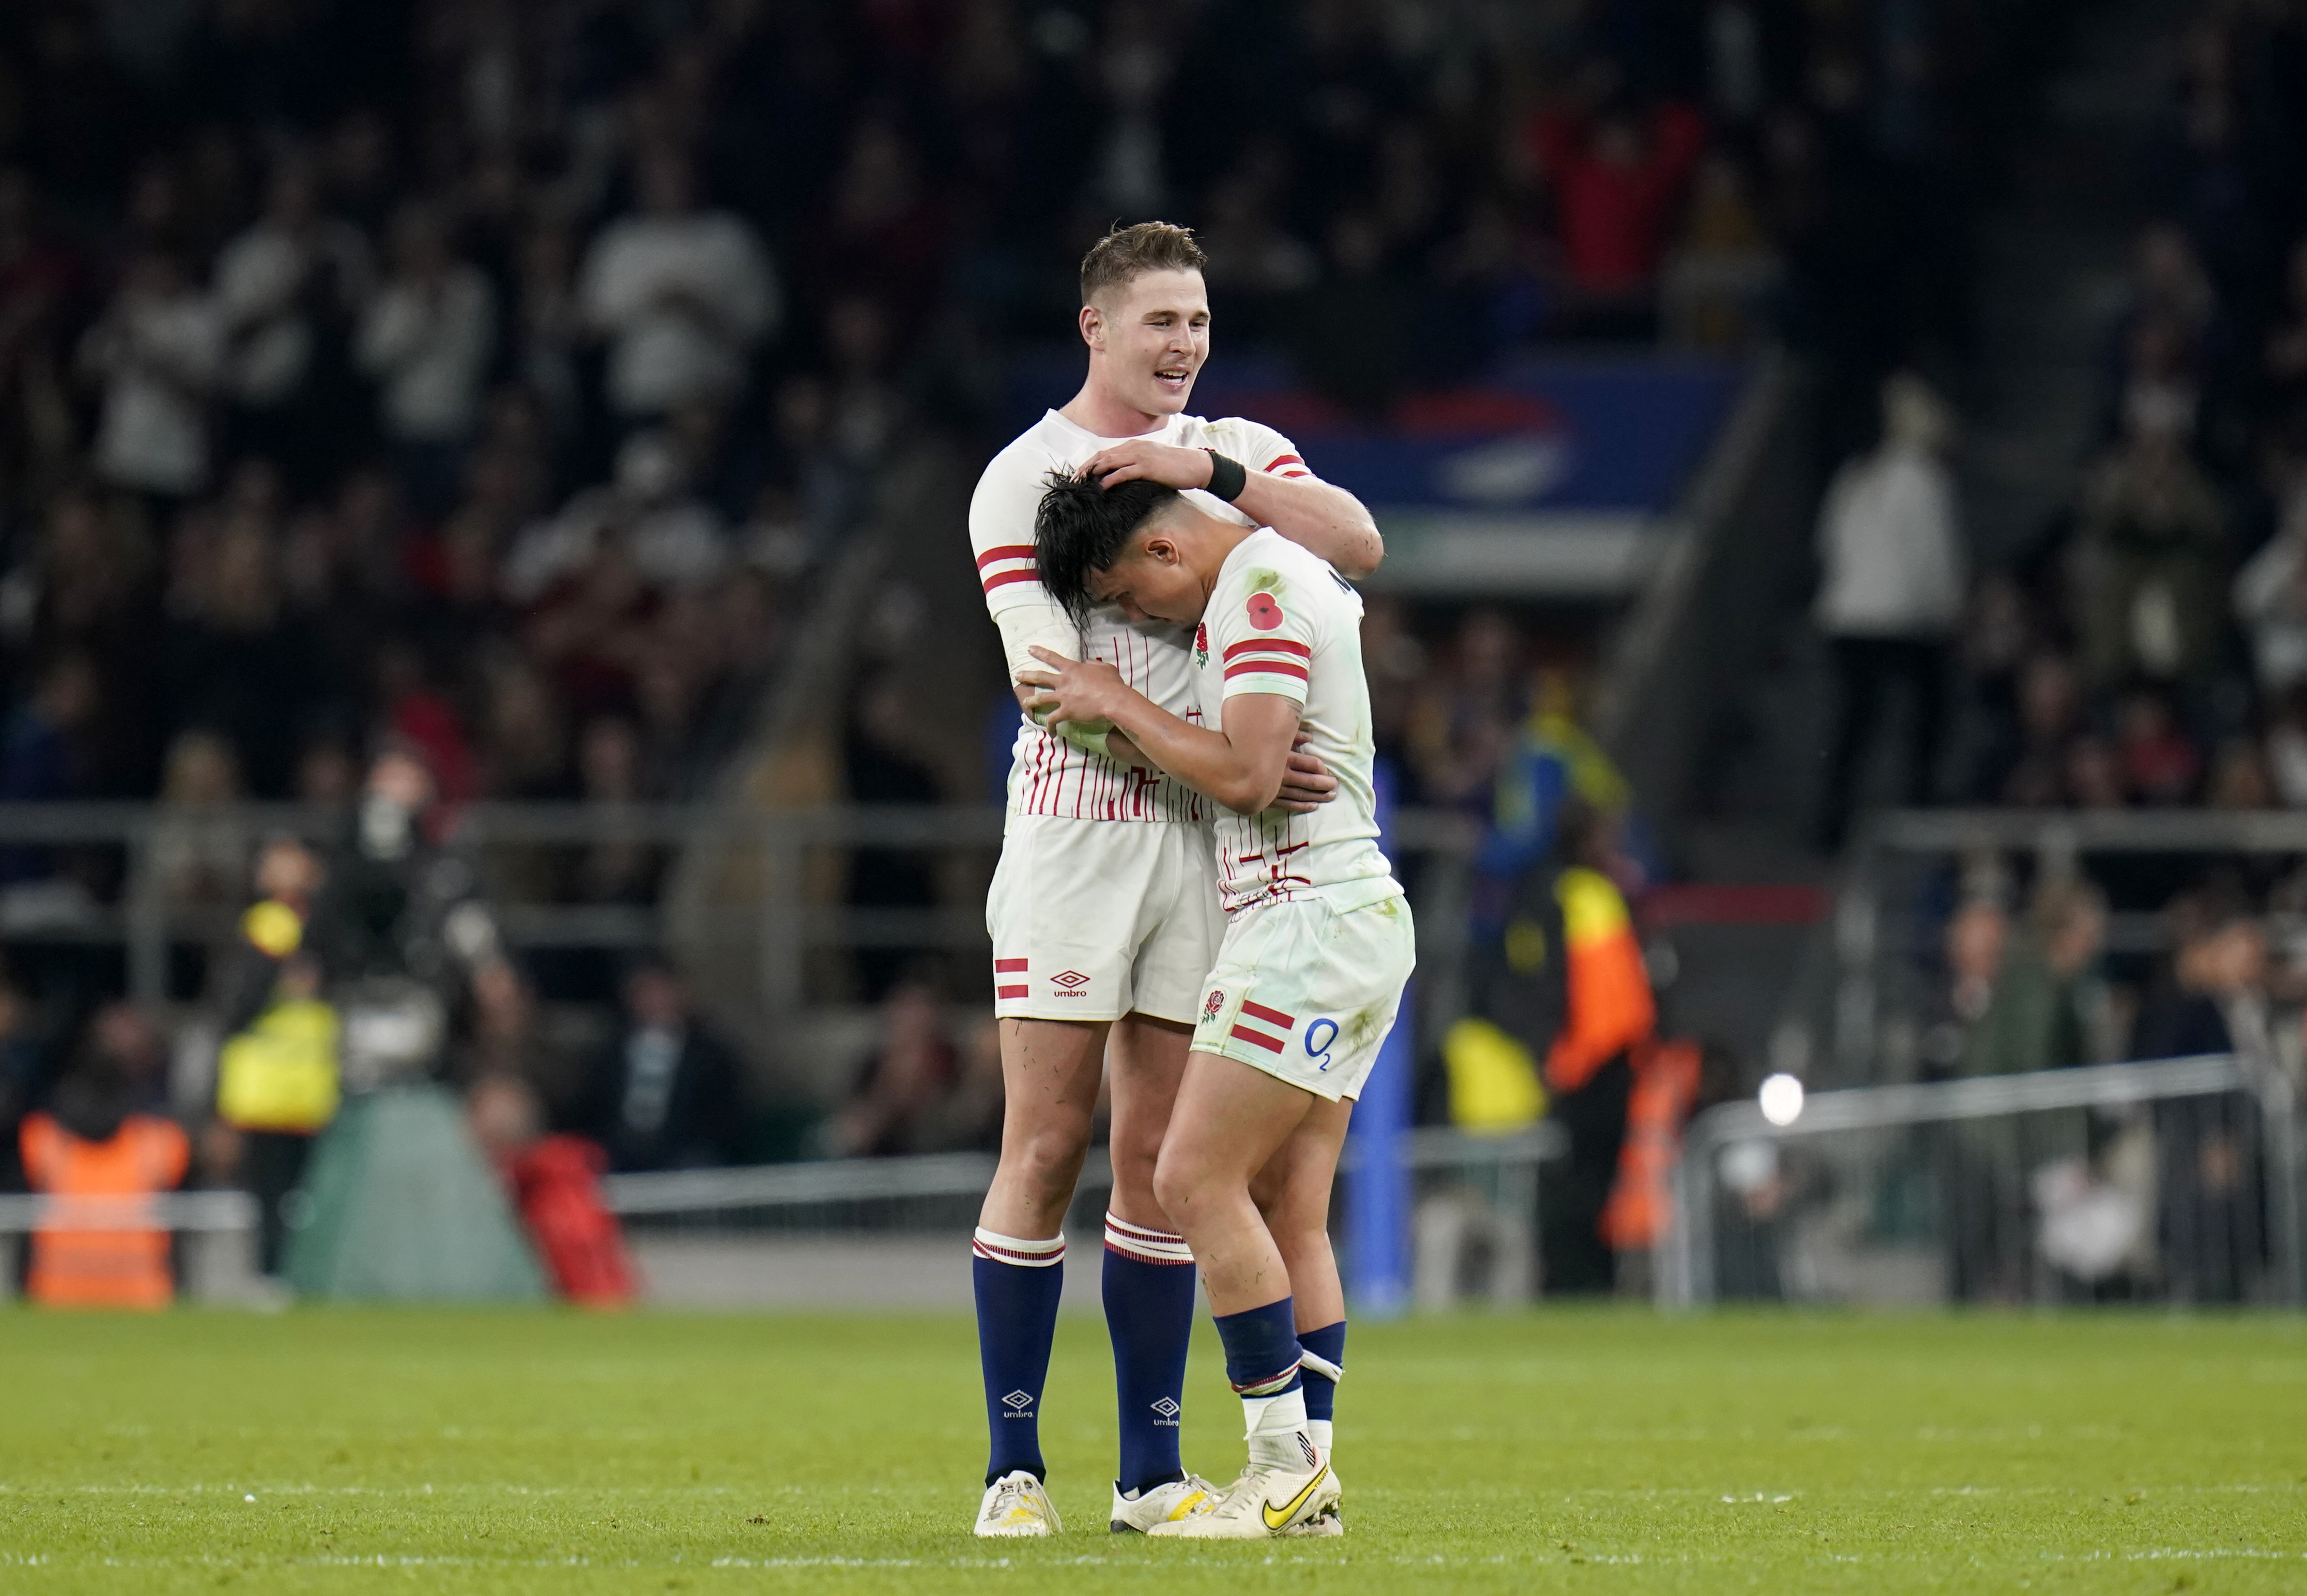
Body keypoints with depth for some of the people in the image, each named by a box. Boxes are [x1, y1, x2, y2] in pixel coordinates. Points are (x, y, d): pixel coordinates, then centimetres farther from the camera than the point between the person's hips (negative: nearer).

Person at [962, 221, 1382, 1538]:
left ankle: (1152, 1467, 8)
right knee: (1047, 1149, -5)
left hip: (1203, 841, 4)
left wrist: (1212, 471, -15)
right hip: (1074, 831, -4)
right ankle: (1015, 1464, 0)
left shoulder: (1239, 451, 12)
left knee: (1160, 1159, 5)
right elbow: (1052, 681, -12)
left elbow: (1360, 544, -5)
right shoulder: (1021, 478, -2)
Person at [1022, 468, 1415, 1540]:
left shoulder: (1261, 590, -14)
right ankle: (1310, 1487, 1)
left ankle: (1284, 1461, -13)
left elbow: (1247, 774, -21)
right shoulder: (1282, 570, 16)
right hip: (1359, 922, 10)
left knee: (1196, 1178, -13)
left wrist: (1117, 705, -9)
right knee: (1289, 1213, 5)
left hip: (1311, 918, -10)